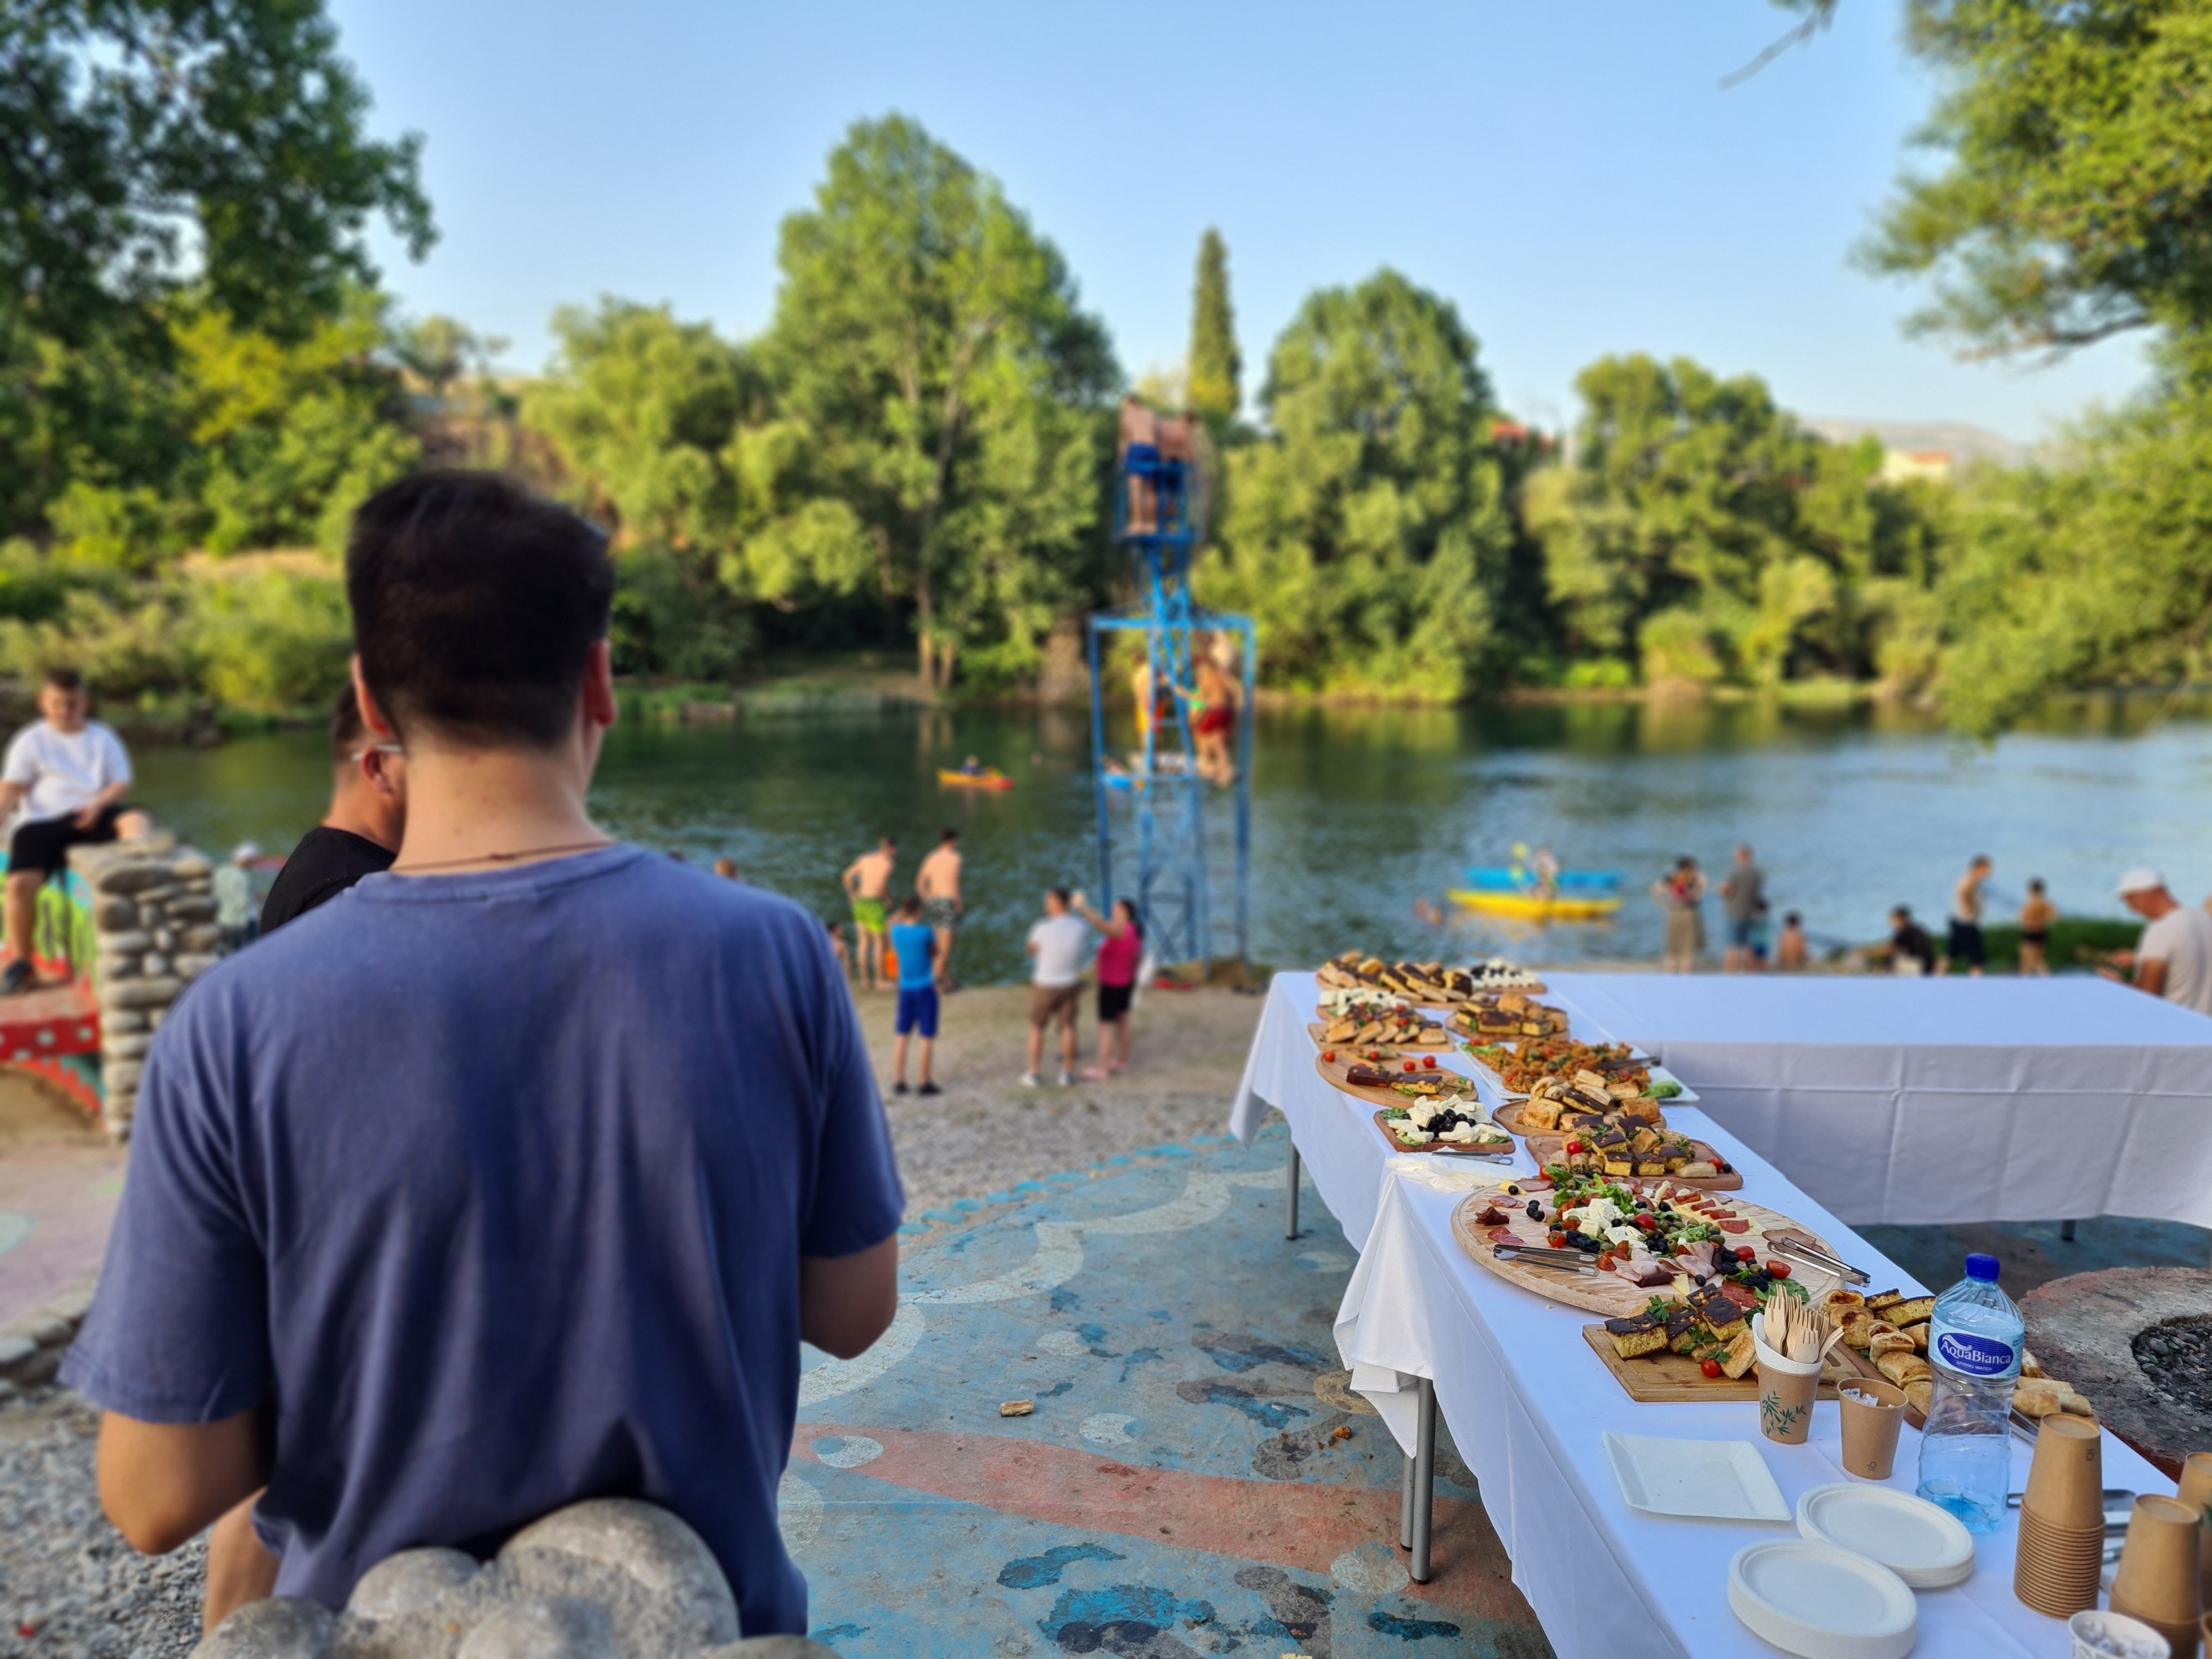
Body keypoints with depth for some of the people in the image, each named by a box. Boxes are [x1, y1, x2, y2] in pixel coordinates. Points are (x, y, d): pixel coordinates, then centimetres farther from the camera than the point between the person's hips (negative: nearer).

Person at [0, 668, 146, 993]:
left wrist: (99, 804, -12)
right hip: (43, 821, -1)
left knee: (135, 819, -33)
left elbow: (122, 783, 9)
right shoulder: (31, 741, 14)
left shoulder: (103, 737, 17)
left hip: (91, 817, 1)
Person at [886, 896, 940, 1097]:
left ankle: (899, 1081, 12)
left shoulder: (896, 930, -3)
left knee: (902, 1035, 11)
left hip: (905, 988, 4)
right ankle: (925, 1083, 5)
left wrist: (903, 916, 13)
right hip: (926, 987, -4)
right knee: (927, 1036, 2)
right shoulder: (926, 931, -13)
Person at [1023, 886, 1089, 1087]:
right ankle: (1067, 1072, 26)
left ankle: (1032, 1074, 22)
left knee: (1037, 1028, 15)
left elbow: (1030, 949, -5)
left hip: (1044, 986, -3)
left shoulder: (1043, 929, -25)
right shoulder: (1079, 926, -14)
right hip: (1070, 986, 3)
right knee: (1068, 1027, 19)